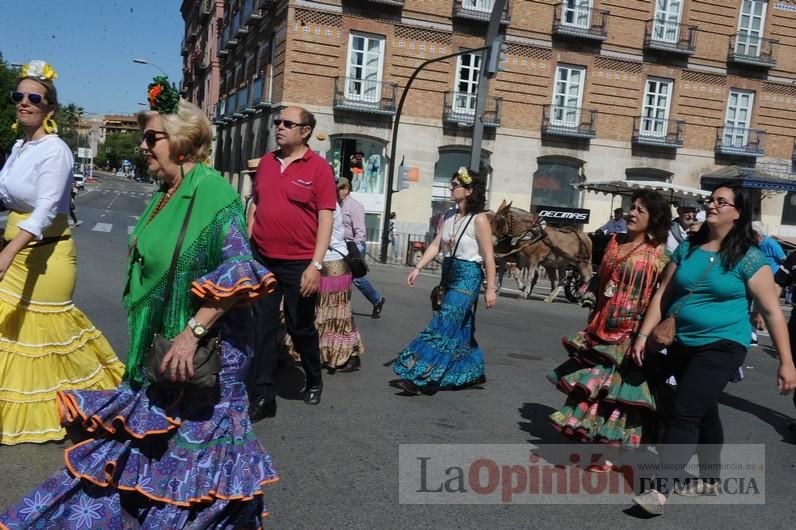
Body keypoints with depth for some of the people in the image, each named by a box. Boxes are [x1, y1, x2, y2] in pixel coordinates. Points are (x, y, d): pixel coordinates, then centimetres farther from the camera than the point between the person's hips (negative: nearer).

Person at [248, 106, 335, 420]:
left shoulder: (318, 167, -7)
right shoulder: (266, 162, 8)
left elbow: (325, 218, -11)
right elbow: (255, 205, 16)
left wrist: (316, 264, -17)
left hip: (299, 264, -4)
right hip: (261, 260, 4)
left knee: (301, 328, 11)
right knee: (263, 329, 4)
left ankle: (314, 381, 36)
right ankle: (262, 397, 12)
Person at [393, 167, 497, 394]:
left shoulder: (479, 219, -12)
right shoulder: (449, 215, 9)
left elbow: (488, 256, -14)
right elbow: (435, 245, 8)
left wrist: (490, 289, -15)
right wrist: (417, 268, -2)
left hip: (468, 276, -8)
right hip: (450, 274, 8)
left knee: (444, 326, -11)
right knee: (461, 329, 15)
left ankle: (422, 378, -11)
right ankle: (474, 373, 31)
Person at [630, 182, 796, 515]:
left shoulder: (748, 258, -8)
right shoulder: (686, 249, 5)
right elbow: (663, 295, 7)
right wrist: (644, 335, 1)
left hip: (722, 346, -5)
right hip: (681, 345, 5)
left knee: (684, 414, -15)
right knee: (704, 413, 19)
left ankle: (662, 490, -12)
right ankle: (709, 479, 36)